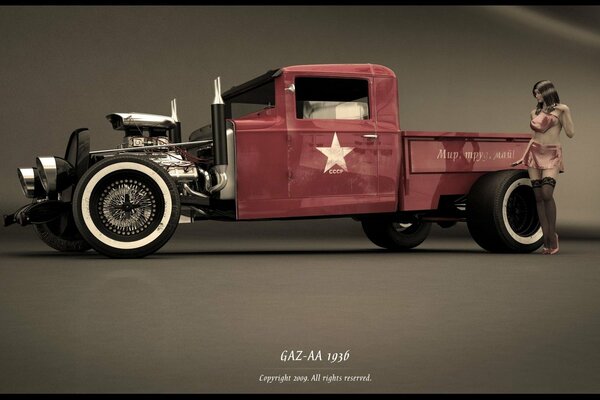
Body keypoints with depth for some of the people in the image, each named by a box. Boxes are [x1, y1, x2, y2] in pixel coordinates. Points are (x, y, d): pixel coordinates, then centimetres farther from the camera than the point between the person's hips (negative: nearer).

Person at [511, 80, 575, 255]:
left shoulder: (559, 110, 3)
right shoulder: (535, 113, 16)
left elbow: (570, 133, -4)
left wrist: (566, 112, -12)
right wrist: (523, 158, 17)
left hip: (552, 155, -5)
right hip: (535, 154, 5)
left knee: (547, 193, -21)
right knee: (538, 197, -2)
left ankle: (552, 236, -8)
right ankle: (547, 242, 1)